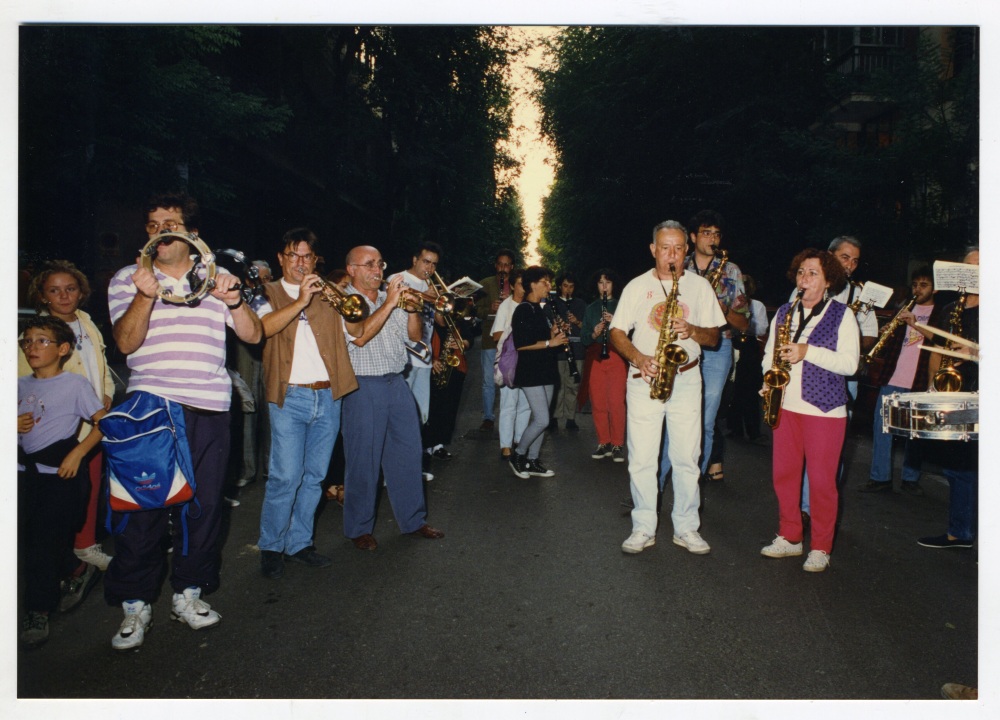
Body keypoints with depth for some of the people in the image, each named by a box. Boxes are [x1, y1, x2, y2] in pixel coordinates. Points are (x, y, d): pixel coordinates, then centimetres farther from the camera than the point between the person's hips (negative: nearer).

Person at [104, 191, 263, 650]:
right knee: (143, 505, -1)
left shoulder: (216, 278, 11)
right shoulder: (127, 279, 7)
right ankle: (135, 603, 15)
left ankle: (189, 591, 24)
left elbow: (253, 335, 5)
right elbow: (125, 342, -5)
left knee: (204, 502, 7)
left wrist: (233, 300, -13)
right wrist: (146, 296, -21)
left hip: (209, 409, 2)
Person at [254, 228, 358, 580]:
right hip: (289, 397, -4)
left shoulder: (326, 296, 15)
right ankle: (271, 547, 11)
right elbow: (262, 327, -15)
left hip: (328, 396, 4)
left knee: (314, 476, 10)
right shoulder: (271, 294, 6)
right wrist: (301, 301, -22)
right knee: (285, 476, -6)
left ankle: (299, 542, 23)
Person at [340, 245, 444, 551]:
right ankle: (359, 528, 17)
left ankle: (413, 519, 24)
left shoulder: (391, 297, 14)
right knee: (363, 460, 2)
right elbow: (359, 336, -22)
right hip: (364, 388, -6)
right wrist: (389, 304, -20)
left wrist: (412, 307, -6)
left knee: (408, 452, 11)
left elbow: (415, 335, 12)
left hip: (397, 384, 6)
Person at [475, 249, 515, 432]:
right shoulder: (485, 284, 9)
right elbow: (477, 310, 4)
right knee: (489, 381, 4)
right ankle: (487, 418, 13)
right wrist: (489, 309, -17)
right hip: (490, 339, 0)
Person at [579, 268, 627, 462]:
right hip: (594, 357, 3)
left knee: (616, 402, -9)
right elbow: (583, 338, 11)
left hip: (616, 356, -3)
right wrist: (594, 333, -10)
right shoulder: (590, 309, 18)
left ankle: (617, 445, -1)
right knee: (597, 403, 1)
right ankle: (603, 443, 11)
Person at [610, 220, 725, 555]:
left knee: (686, 458, 4)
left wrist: (693, 331, -15)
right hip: (644, 380, 0)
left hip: (685, 380, 1)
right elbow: (617, 333, 3)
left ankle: (686, 528, 17)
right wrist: (639, 358, -14)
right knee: (641, 459, 1)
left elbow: (714, 337, 7)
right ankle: (643, 528, 14)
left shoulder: (700, 286, 7)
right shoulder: (637, 286, 5)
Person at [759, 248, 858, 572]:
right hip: (786, 405, 5)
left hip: (825, 409, -4)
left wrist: (808, 352, -20)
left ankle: (821, 548, 14)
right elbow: (769, 354, 15)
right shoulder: (783, 312, 11)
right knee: (783, 474, 9)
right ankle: (789, 538, 24)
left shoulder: (841, 315, -2)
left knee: (822, 480, 1)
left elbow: (850, 364, -10)